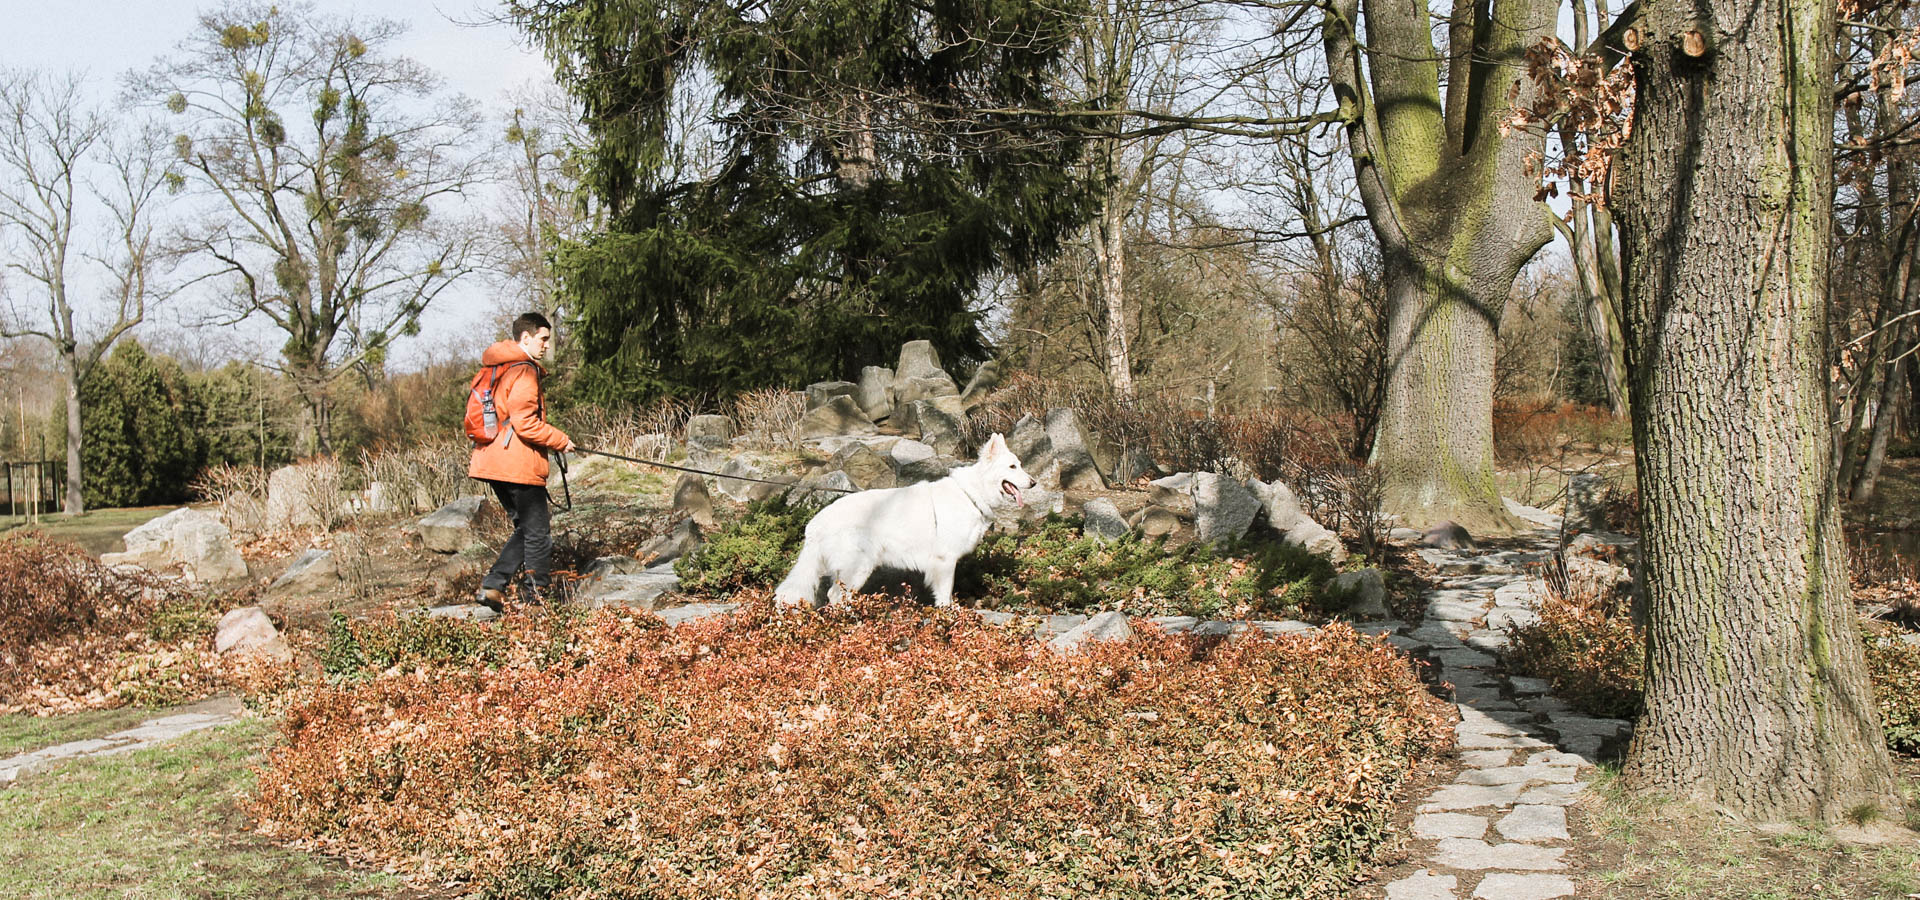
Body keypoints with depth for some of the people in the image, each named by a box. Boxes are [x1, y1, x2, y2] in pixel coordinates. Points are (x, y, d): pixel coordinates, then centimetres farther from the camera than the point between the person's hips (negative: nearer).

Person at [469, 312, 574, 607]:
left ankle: (493, 586, 11)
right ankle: (541, 595, 4)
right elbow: (525, 423, -21)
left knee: (527, 529, 17)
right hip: (517, 465, -10)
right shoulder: (523, 371, -13)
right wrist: (560, 440, -8)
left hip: (493, 461, 10)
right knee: (538, 534, -1)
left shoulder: (497, 368, 18)